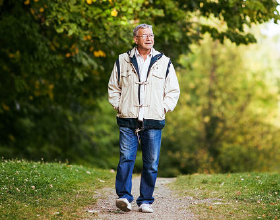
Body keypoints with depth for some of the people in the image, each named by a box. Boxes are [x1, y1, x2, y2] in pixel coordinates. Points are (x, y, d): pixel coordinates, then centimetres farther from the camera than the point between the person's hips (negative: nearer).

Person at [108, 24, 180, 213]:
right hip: (128, 120, -1)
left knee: (151, 163, 1)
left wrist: (163, 108, 3)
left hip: (153, 122, 1)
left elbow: (173, 91, 15)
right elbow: (113, 87, 17)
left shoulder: (164, 62, 10)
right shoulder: (123, 61, 9)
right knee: (126, 158, -11)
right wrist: (119, 106, 4)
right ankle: (124, 196, -11)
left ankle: (146, 201, 8)